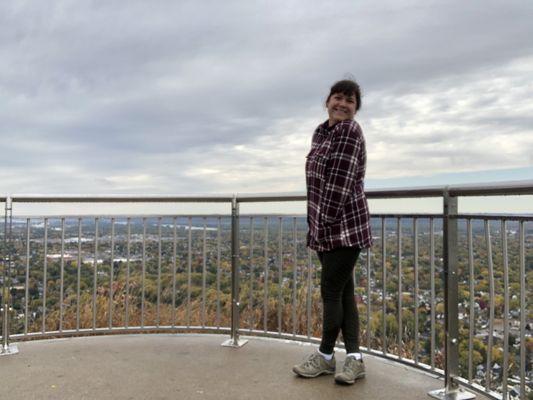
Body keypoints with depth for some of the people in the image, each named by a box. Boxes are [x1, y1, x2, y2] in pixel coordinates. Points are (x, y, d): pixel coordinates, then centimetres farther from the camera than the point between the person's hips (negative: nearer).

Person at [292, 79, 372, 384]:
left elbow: (342, 181, -18)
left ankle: (326, 356, 17)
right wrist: (316, 223, 11)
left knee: (331, 290, -1)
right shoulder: (321, 131, 14)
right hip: (327, 226, 9)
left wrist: (325, 221, -16)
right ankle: (354, 357, 17)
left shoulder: (351, 132, -11)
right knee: (343, 290, 10)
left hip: (344, 225, -8)